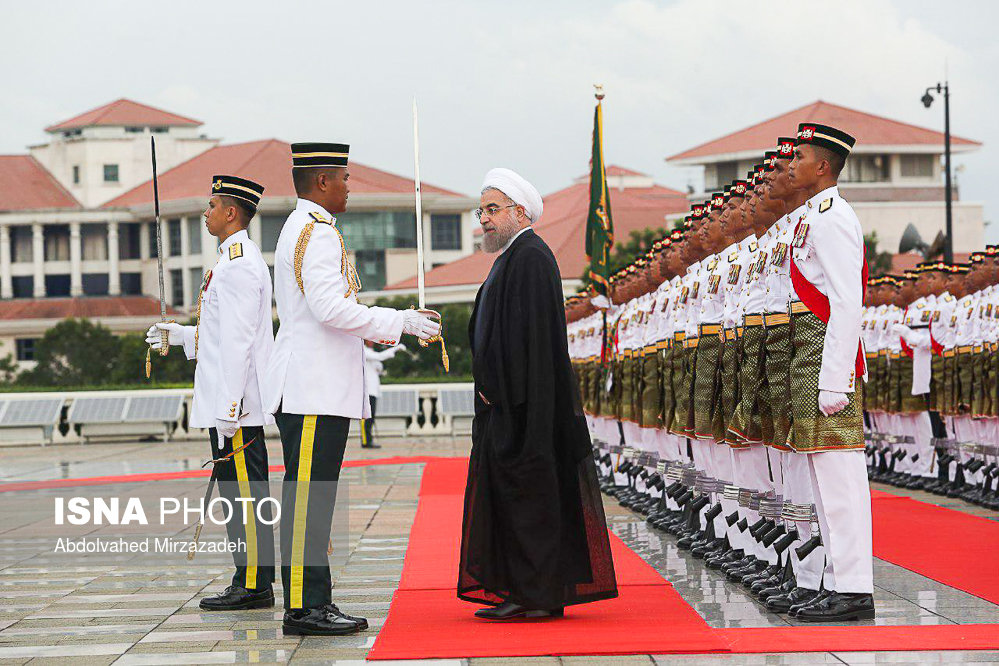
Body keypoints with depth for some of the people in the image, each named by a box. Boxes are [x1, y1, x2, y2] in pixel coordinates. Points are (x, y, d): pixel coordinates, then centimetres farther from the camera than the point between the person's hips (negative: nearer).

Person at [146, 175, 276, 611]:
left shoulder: (237, 265, -15)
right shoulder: (239, 260, 19)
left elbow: (238, 341, -20)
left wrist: (227, 409, -22)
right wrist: (180, 335, 20)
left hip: (236, 402, -11)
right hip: (236, 404, 11)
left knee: (243, 493, -8)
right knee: (238, 494, 11)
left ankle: (254, 585, -5)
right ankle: (249, 582, 15)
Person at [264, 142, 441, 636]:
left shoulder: (300, 229, 22)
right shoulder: (317, 233, -12)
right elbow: (330, 307, -22)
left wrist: (385, 328, 23)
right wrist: (401, 322, -15)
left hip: (317, 387, 11)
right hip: (314, 390, -11)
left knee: (310, 499, 10)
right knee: (307, 499, -10)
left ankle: (313, 604, 12)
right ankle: (302, 608, -9)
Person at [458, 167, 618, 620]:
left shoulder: (530, 257, -13)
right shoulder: (515, 257, 20)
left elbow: (531, 333, -20)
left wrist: (499, 390, -20)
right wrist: (492, 387, 15)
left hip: (522, 403, -11)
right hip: (509, 401, 11)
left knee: (527, 494, -8)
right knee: (508, 494, 10)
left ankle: (537, 596, -6)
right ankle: (521, 591, 12)